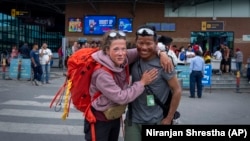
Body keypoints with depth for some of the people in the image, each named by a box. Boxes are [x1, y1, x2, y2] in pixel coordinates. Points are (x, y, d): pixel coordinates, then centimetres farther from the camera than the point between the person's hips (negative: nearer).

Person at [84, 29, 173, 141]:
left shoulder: (123, 58, -12)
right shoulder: (101, 74, -31)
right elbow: (121, 98, -27)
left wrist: (161, 53, -19)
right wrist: (142, 82, -21)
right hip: (99, 121, -7)